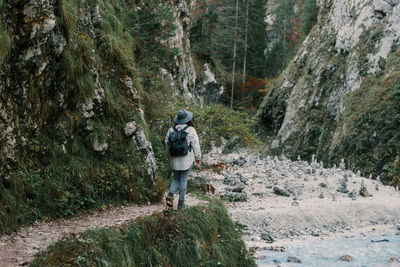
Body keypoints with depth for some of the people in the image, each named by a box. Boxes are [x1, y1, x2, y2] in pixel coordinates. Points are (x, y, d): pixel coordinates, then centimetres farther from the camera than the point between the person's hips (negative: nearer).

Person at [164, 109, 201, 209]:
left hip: (175, 160, 3)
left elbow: (167, 143, 7)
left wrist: (169, 157, 21)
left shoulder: (171, 130, 1)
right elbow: (196, 145, -8)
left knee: (176, 179, 19)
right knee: (183, 180, 7)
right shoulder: (191, 130, -11)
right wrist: (198, 158, 4)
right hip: (187, 160, -3)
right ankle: (181, 202, 11)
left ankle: (170, 194, -5)